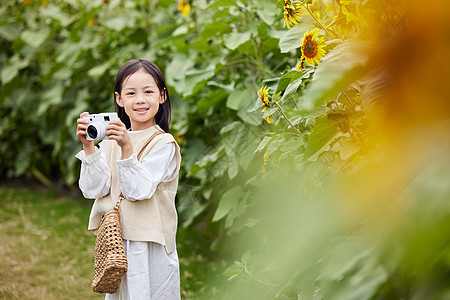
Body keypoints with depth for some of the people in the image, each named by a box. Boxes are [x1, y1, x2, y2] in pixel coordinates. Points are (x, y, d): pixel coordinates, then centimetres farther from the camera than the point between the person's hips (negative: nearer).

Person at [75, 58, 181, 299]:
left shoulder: (164, 144, -9)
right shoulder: (111, 140, 6)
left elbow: (138, 190, -18)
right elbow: (93, 189, -3)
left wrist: (127, 148, -29)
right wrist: (88, 147, -14)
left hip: (151, 249, -5)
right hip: (115, 244, 5)